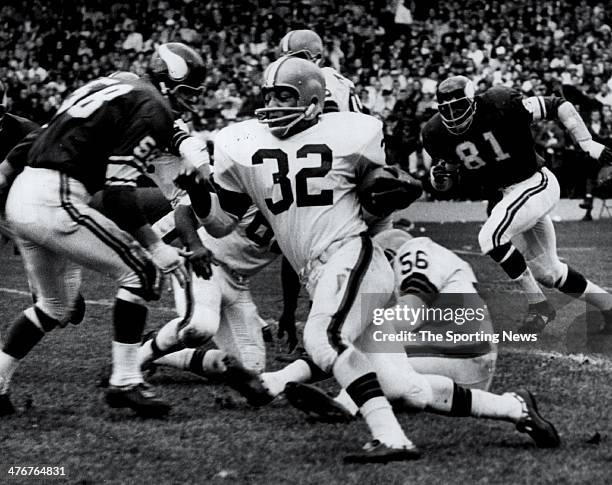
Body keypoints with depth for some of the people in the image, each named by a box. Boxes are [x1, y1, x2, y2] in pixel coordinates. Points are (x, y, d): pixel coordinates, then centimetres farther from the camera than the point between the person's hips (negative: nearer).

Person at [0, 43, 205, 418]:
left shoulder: (110, 89, 22)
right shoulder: (150, 111, -7)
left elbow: (38, 138, 23)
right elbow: (119, 194, -14)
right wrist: (156, 247, -12)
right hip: (56, 202, -10)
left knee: (55, 307, 23)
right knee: (141, 272, -1)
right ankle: (125, 382, -2)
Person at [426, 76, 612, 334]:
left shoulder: (500, 105, -24)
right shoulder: (438, 134, -8)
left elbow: (559, 106, -16)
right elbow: (453, 174, 7)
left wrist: (587, 143, -20)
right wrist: (439, 177, -17)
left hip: (538, 184, -7)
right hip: (511, 194, 7)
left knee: (490, 238, -24)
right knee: (547, 272, 13)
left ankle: (538, 304, -9)